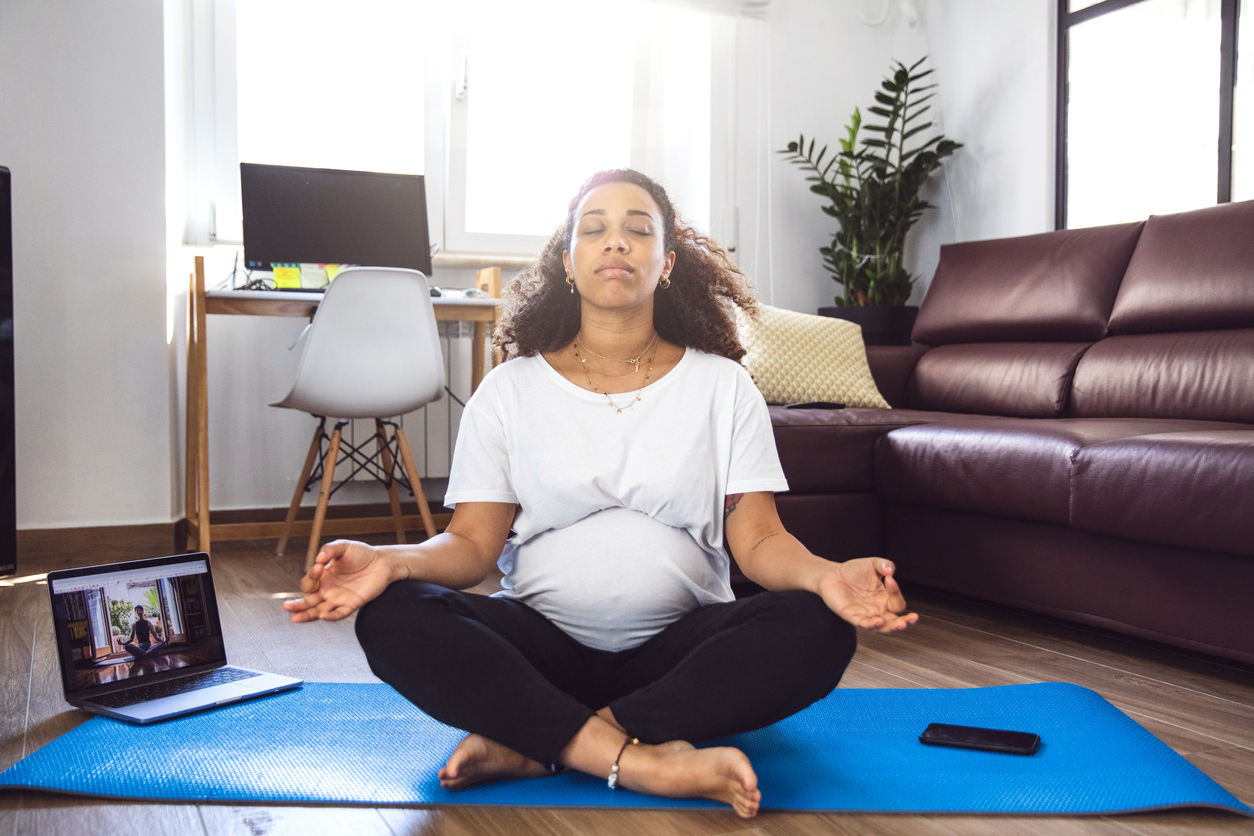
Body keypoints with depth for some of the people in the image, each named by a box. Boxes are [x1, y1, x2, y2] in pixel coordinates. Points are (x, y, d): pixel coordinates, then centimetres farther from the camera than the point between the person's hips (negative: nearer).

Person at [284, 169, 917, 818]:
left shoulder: (722, 386, 6)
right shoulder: (510, 389, 7)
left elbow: (758, 539, -2)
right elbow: (473, 542, 0)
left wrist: (825, 574, -25)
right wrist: (392, 561, -23)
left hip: (681, 646, 1)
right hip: (542, 643, 0)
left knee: (818, 630, -28)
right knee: (392, 617, -26)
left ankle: (529, 746, -26)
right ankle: (642, 759, -31)